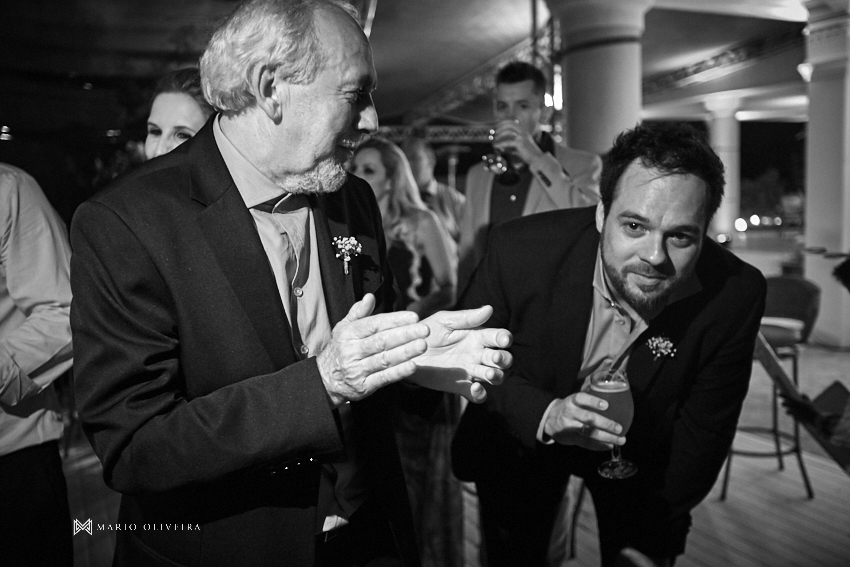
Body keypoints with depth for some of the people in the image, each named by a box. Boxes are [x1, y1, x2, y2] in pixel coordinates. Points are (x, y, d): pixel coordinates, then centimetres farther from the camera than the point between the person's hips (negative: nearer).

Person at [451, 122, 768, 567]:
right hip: (523, 439, 0)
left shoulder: (735, 294, -26)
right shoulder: (520, 248, -31)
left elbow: (701, 437, -14)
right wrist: (545, 414, -34)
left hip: (643, 454, 1)